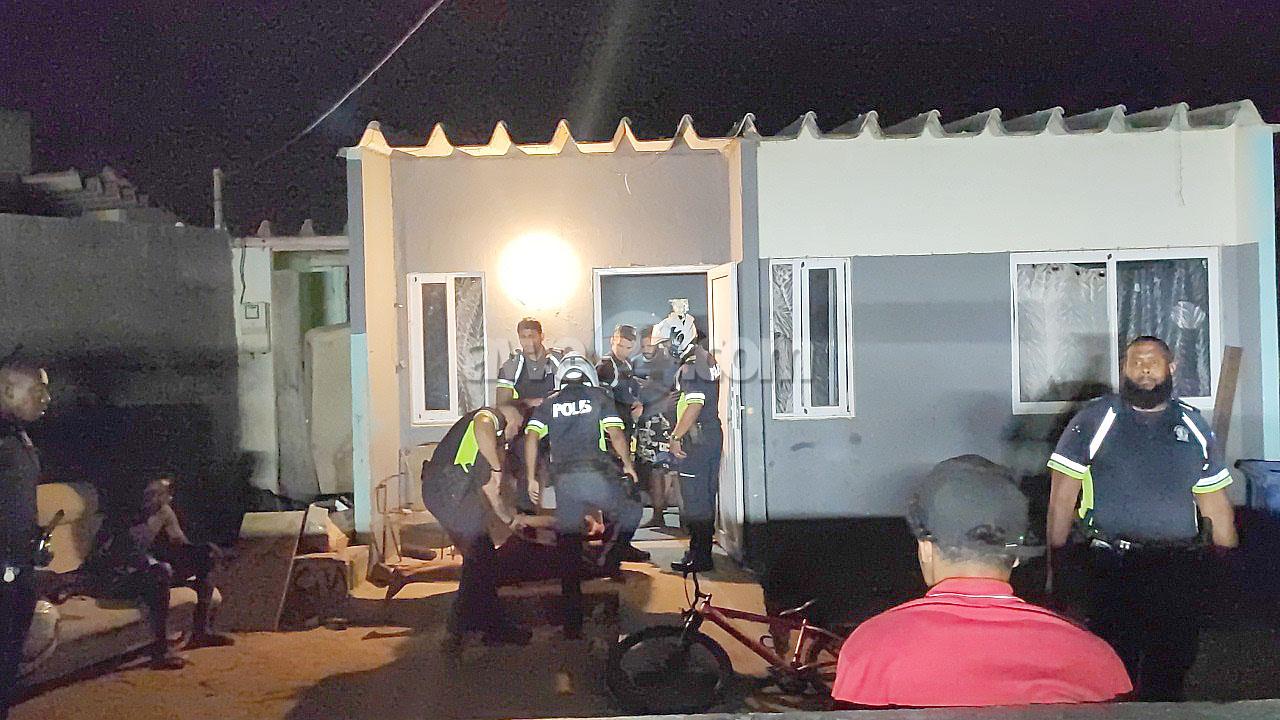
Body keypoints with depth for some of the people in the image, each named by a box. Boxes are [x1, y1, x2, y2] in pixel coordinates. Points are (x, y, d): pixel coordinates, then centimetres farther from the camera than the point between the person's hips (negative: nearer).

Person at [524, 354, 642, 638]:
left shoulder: (549, 404, 17)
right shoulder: (600, 397, 11)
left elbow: (531, 438, 3)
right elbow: (616, 434, -1)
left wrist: (532, 478, 8)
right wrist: (628, 465, 12)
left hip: (564, 479, 3)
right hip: (597, 474, -2)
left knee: (569, 548, 9)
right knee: (630, 515, 23)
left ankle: (572, 624, 11)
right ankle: (610, 562, 1)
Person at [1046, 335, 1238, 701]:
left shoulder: (1194, 427, 13)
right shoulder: (1094, 420, 1)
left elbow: (1215, 503, 16)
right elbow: (1062, 498, -3)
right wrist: (1055, 564, -9)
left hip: (1181, 571, 4)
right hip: (1113, 570, -3)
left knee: (1172, 668, 10)